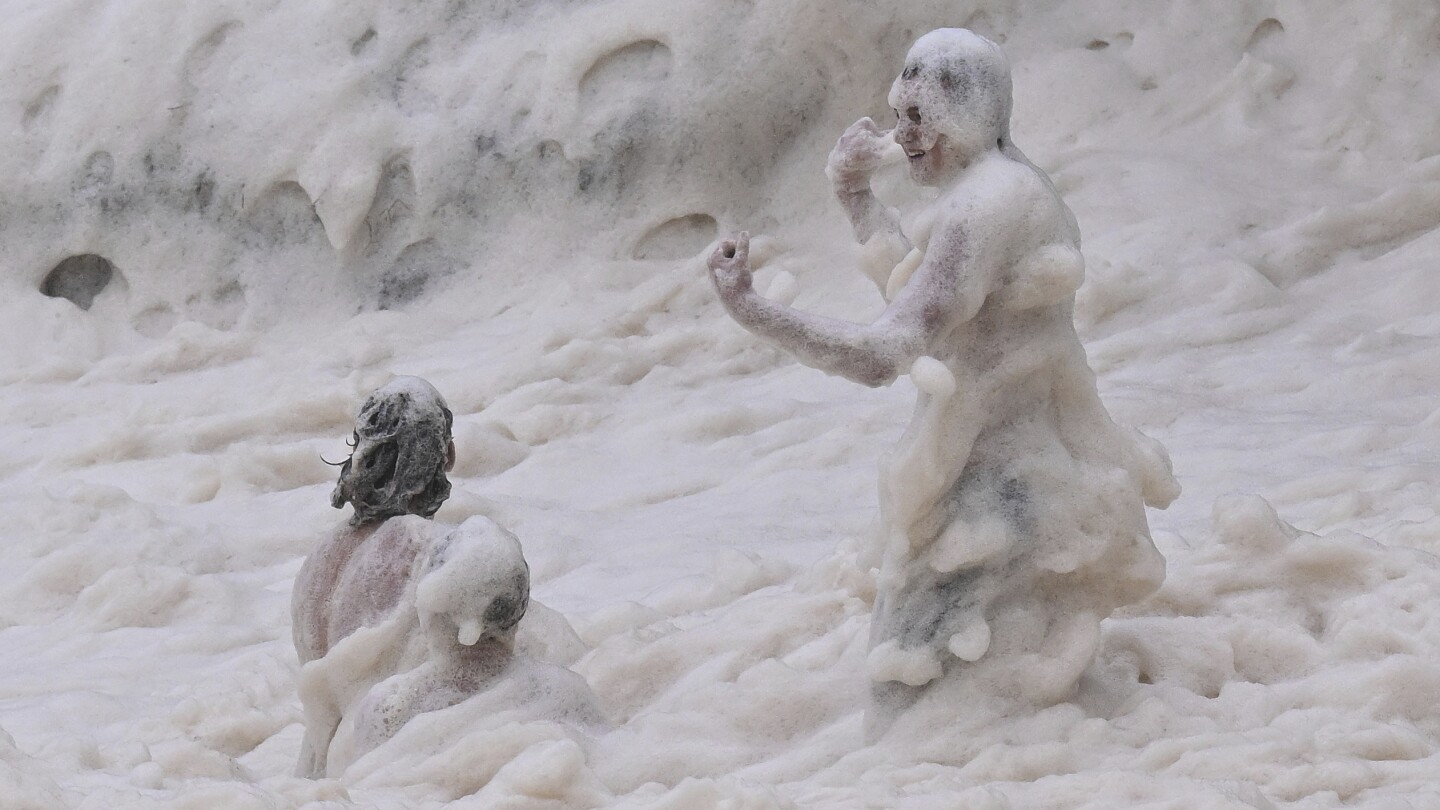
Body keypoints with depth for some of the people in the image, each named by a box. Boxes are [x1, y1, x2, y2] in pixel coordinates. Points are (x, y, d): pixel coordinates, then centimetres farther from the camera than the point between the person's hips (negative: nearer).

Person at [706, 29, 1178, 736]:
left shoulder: (980, 209, -24)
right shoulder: (1012, 185, 9)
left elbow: (882, 354, -31)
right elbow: (918, 294, 22)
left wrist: (749, 308, -30)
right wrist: (855, 197, 11)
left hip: (992, 502, -11)